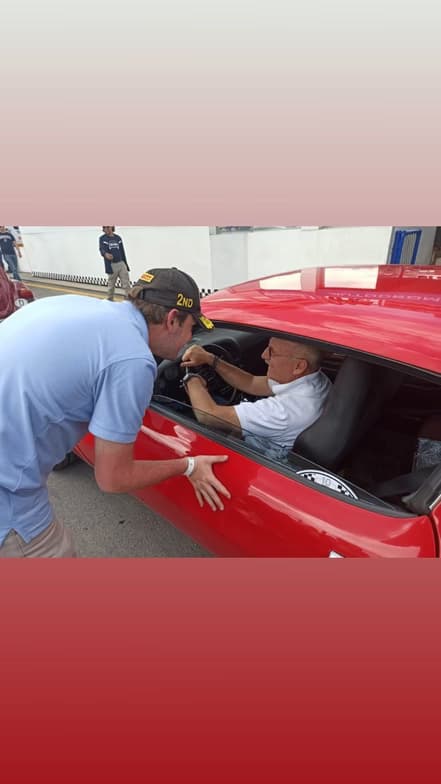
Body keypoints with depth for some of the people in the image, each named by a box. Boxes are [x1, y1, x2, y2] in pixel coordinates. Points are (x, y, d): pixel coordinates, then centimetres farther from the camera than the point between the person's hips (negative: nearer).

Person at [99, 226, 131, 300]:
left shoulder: (118, 238, 11)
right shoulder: (102, 238, 0)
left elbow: (122, 252, 14)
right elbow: (102, 249, -17)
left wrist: (126, 265, 13)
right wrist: (106, 254, -42)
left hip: (121, 264, 3)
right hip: (111, 265, -3)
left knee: (126, 284, -4)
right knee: (111, 285, 5)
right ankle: (109, 300, 18)